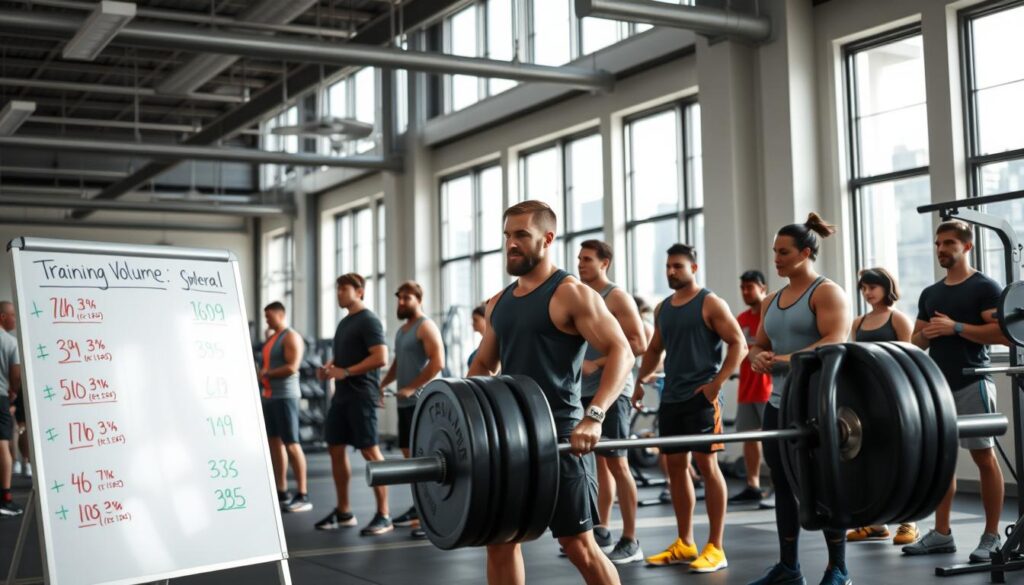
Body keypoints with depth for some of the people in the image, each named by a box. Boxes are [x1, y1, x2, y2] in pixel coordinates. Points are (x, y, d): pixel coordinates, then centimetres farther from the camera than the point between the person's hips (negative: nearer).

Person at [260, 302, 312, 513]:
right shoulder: (271, 337, 17)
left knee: (291, 444, -9)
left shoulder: (291, 337, -10)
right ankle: (282, 493, 15)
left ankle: (303, 496, -7)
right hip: (269, 396, 9)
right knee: (274, 442, 9)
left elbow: (291, 367, -20)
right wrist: (260, 374, 4)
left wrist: (266, 374, -11)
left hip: (285, 396, -9)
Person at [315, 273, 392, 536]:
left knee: (370, 451, -9)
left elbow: (381, 358, -20)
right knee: (335, 449, 10)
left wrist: (345, 372, -20)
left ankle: (384, 516, -6)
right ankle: (344, 511, 19)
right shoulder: (344, 322, 18)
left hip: (361, 395, -10)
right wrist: (328, 367, 8)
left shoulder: (368, 321, -10)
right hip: (341, 395, 10)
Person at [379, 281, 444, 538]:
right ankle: (419, 507, 22)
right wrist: (382, 385, 15)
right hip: (405, 402, 10)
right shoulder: (401, 330, 19)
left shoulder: (426, 327, -9)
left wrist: (412, 388, -19)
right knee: (410, 455, 13)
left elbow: (437, 362, -19)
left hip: (422, 402, -10)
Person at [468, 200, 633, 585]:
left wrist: (594, 416, -29)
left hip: (559, 436, -7)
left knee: (578, 545, -2)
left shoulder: (570, 294, -9)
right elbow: (483, 365, 23)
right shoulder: (498, 303, 13)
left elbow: (622, 353, -17)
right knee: (500, 539, 9)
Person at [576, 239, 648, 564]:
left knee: (616, 463, -7)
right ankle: (601, 529, 19)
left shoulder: (617, 297, -7)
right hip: (585, 391, 8)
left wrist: (596, 364, -19)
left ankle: (630, 542, -3)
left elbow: (639, 343, -15)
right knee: (598, 461, 11)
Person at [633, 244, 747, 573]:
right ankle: (684, 544, 18)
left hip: (701, 397, -7)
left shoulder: (710, 304, -6)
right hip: (671, 397, 7)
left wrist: (716, 383, -17)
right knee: (676, 466, 9)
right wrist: (640, 381, 12)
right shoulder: (663, 309, 14)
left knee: (706, 464, -7)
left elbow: (739, 345, -10)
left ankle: (716, 548, -2)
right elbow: (655, 349, 24)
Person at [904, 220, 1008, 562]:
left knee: (984, 457, -2)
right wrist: (927, 334, -5)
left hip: (971, 384, -7)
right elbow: (917, 341, 19)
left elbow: (1003, 333, -15)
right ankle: (941, 534, 14)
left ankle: (992, 537, 4)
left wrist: (955, 327, -19)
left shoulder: (985, 287, -5)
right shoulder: (930, 294, 15)